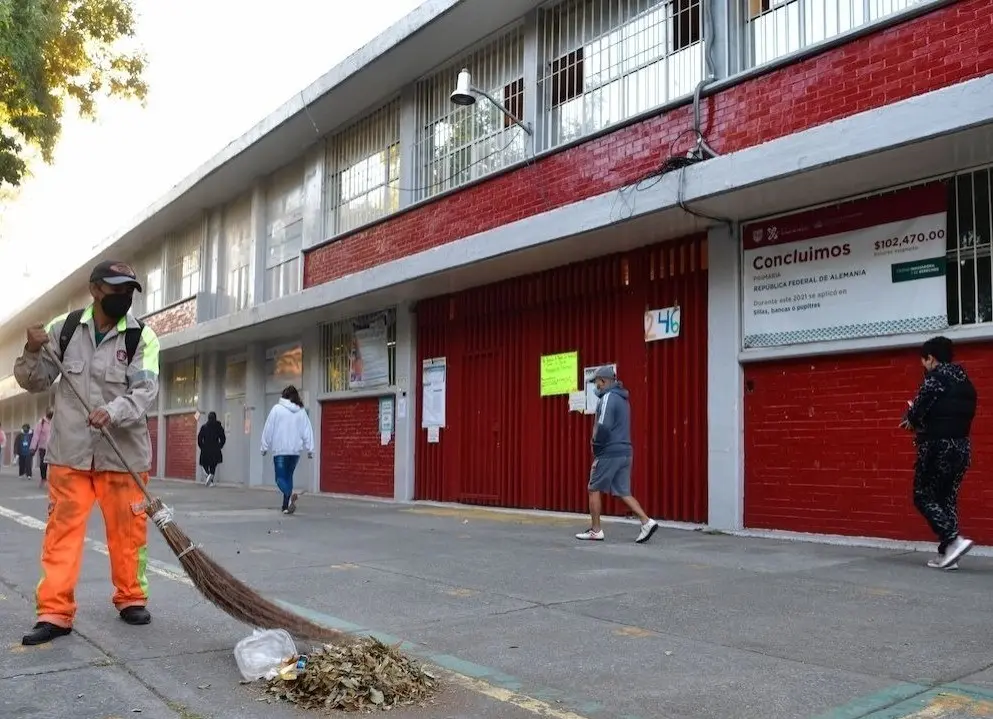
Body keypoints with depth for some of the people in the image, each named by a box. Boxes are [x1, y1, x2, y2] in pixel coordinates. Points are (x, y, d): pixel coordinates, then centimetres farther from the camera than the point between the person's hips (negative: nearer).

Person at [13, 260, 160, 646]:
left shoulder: (143, 337, -5)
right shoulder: (63, 328, 2)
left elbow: (145, 390, -16)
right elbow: (35, 382, 10)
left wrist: (113, 412, -34)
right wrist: (33, 352, -10)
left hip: (122, 451, -1)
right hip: (70, 450, 1)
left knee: (128, 529, 7)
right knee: (62, 529, 1)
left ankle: (131, 598, 24)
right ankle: (55, 612, 7)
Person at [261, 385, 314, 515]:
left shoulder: (277, 409, -2)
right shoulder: (301, 411, 6)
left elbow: (269, 429, -1)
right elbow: (307, 431, 6)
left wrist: (265, 447, 7)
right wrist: (310, 449, 10)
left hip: (280, 450, -4)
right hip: (295, 450, 4)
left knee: (280, 478, -2)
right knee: (288, 476, 15)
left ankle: (290, 495, -30)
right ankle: (286, 506, 15)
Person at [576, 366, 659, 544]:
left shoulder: (608, 398, -13)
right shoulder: (622, 398, 17)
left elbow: (604, 426, -24)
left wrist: (596, 444, -9)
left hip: (609, 453, -9)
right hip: (625, 452, 9)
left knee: (594, 489, 5)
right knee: (623, 492, 10)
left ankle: (595, 530, 10)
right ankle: (647, 522, -3)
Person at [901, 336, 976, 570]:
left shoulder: (935, 378, -11)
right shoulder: (965, 382, 14)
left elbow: (917, 412, -16)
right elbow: (964, 415, 17)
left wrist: (912, 418, 8)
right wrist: (922, 422, 13)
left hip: (938, 446, -8)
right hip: (962, 446, 8)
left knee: (923, 496, 3)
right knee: (948, 497, 12)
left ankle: (954, 540, -13)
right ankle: (946, 554, 11)